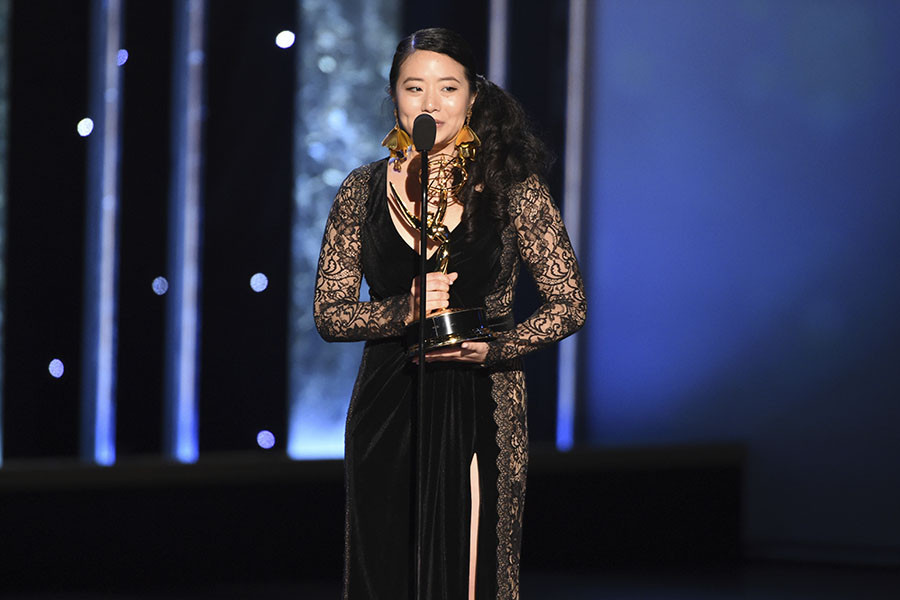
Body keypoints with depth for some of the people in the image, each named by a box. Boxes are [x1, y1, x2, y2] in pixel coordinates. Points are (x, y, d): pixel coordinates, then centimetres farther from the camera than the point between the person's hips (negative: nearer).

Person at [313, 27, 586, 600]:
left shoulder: (510, 186, 0)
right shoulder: (363, 190, 6)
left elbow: (569, 304, 0)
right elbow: (329, 312, 5)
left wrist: (494, 348, -16)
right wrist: (403, 311, -14)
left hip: (480, 406, -2)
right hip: (385, 407, 2)